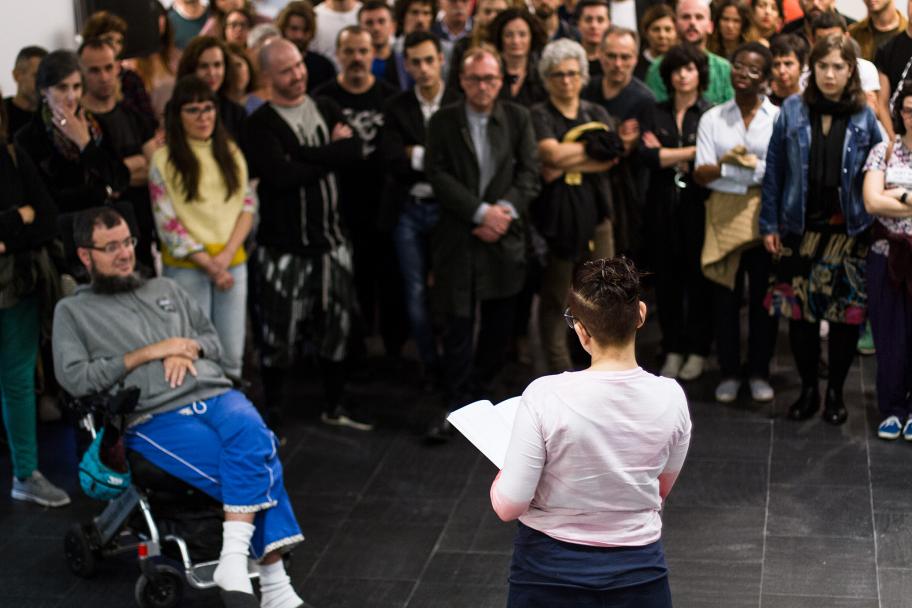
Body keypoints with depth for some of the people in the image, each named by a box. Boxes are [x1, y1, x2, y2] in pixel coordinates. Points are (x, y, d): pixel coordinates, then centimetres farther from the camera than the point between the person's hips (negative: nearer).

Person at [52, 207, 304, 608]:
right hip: (156, 419, -4)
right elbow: (74, 378, -1)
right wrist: (147, 353, -4)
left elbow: (214, 340, 27)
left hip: (215, 395, 4)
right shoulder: (73, 311, 13)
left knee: (251, 435, -35)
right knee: (259, 468, -30)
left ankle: (235, 561, -37)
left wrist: (190, 349, 2)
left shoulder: (164, 289, 27)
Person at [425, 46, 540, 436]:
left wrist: (505, 210, -15)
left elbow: (529, 172, 1)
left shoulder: (518, 118, 6)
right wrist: (481, 212, -15)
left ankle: (477, 387, 26)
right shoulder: (443, 121, 2)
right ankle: (457, 407, 7)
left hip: (505, 236, 2)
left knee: (500, 326, 7)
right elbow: (438, 174, -6)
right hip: (458, 238, -2)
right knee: (458, 326, -2)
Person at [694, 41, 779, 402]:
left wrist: (756, 166, -16)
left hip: (765, 214, -1)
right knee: (725, 295, 2)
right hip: (724, 213, 1)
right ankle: (729, 373, 14)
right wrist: (726, 165, -18)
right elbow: (701, 174, -1)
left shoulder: (779, 117, 3)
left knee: (763, 295, 3)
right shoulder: (712, 118, 8)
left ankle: (759, 373, 15)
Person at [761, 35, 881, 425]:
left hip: (849, 230, 0)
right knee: (799, 309, 4)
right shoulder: (792, 111, -1)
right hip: (800, 228, 0)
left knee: (845, 313, 4)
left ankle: (835, 392, 19)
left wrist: (875, 226, -2)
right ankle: (808, 389, 20)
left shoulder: (864, 117, 0)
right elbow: (774, 169, 2)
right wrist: (769, 224, 0)